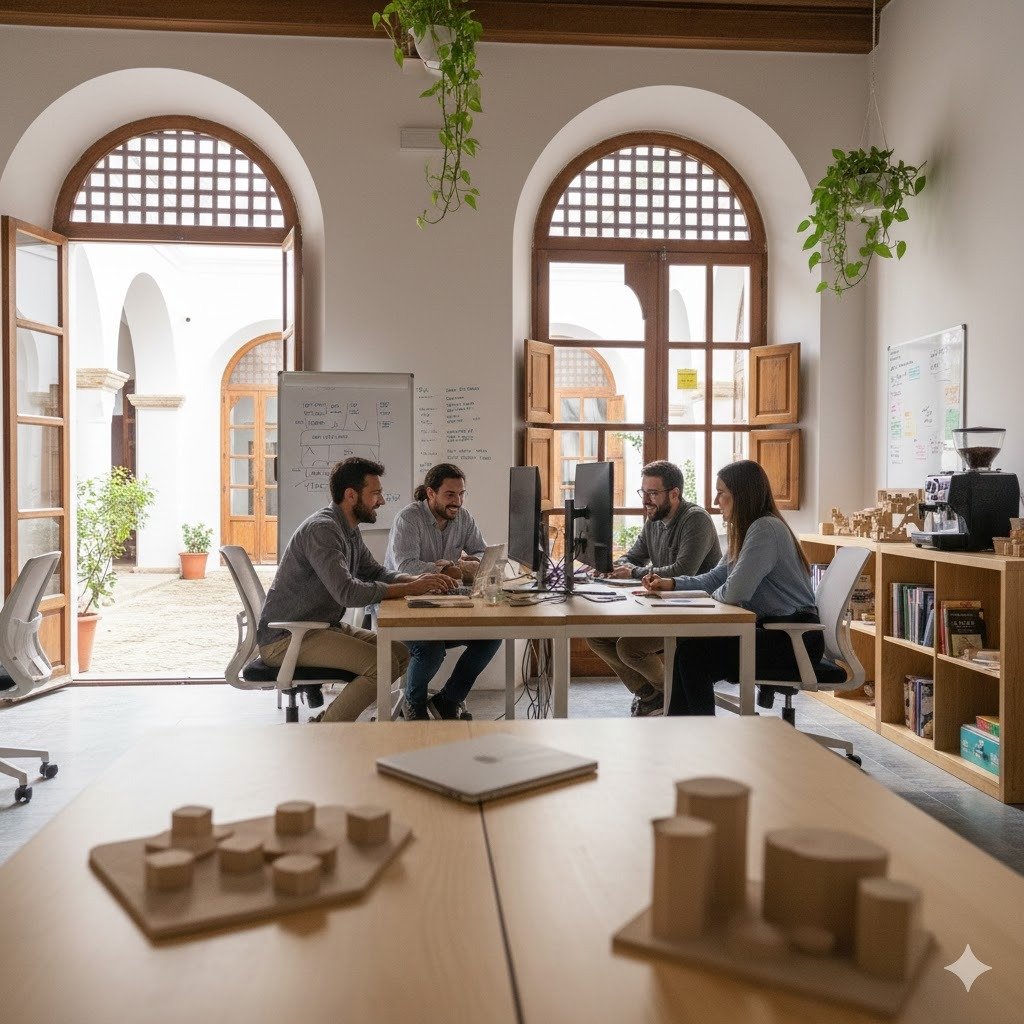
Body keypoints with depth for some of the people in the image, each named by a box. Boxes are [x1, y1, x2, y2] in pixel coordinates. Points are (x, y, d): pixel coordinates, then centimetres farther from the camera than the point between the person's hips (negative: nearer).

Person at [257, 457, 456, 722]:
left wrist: (419, 580, -3)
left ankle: (328, 718, 8)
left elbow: (377, 574, 17)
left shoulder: (350, 531, 11)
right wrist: (410, 589, -23)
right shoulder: (321, 529, -21)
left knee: (400, 653, 5)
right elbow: (348, 593, -30)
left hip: (325, 626, 10)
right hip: (286, 638, -10)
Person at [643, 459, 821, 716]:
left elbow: (734, 592, -24)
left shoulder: (766, 529, -18)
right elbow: (715, 578, 20)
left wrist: (715, 594, -1)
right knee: (686, 645, 2)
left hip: (795, 640, -10)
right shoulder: (747, 530, 15)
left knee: (692, 654, -15)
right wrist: (671, 583, 7)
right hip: (770, 628, 10)